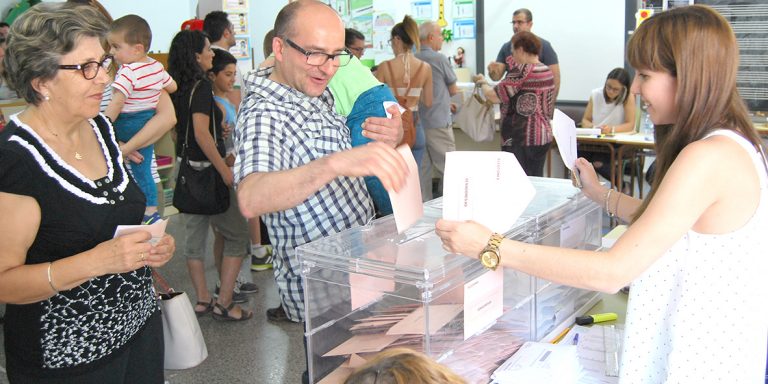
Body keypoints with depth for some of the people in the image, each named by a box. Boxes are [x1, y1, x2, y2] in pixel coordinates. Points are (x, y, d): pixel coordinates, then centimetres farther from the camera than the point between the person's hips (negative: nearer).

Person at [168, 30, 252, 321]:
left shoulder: (178, 88, 8)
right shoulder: (201, 85, -16)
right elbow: (202, 134, -23)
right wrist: (225, 171, -20)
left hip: (186, 168, 9)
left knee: (194, 237, 13)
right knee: (236, 236, 2)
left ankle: (202, 300, 23)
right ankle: (224, 303, 3)